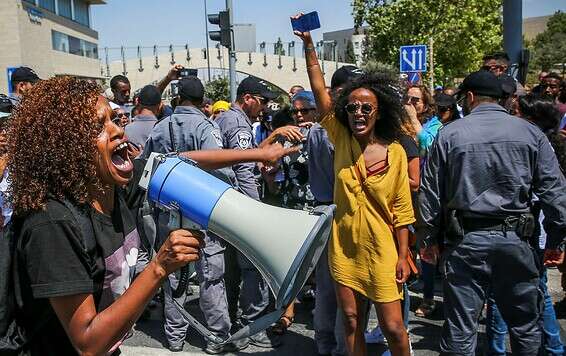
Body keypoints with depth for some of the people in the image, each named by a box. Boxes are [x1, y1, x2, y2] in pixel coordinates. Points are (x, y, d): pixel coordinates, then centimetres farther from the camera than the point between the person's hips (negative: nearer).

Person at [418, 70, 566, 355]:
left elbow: (430, 193, 1)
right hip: (514, 239, 2)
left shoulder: (448, 134, -1)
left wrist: (428, 239, 9)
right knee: (525, 326, 18)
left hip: (466, 240, -1)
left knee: (459, 331, 6)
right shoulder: (531, 133, 2)